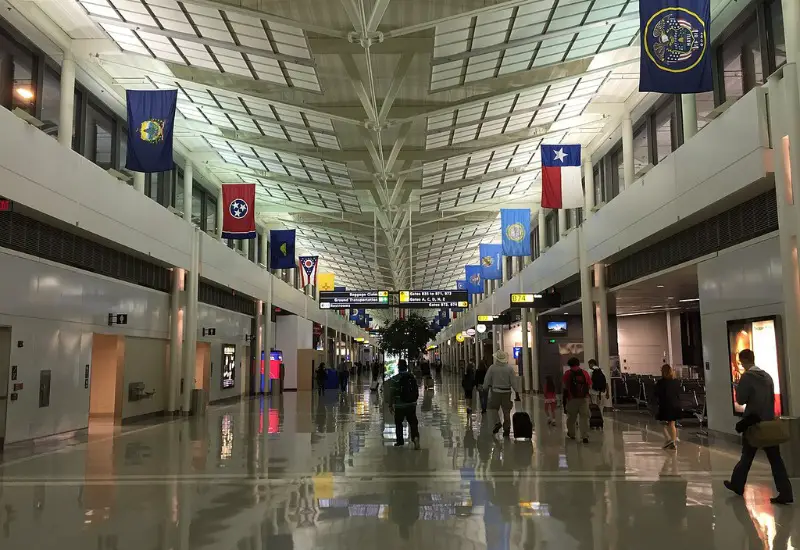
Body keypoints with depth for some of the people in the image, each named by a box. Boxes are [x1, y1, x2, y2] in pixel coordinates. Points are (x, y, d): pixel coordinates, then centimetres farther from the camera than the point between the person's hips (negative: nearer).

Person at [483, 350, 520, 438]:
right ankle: (506, 429, 11)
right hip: (507, 392, 1)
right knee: (506, 411, 9)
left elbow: (487, 380, 0)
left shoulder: (492, 367, -6)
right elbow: (513, 381, -4)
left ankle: (497, 422, -8)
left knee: (494, 409, 14)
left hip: (495, 392, -1)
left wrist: (485, 388, 17)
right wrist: (517, 391, 4)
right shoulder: (510, 368, -4)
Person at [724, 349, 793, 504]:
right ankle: (785, 493, -1)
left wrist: (737, 388, 5)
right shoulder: (767, 376, 8)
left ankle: (737, 485, 24)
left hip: (753, 423, -5)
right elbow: (772, 398, 14)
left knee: (747, 456, 9)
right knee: (775, 458, 3)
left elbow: (741, 400, -11)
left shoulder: (747, 376, -12)